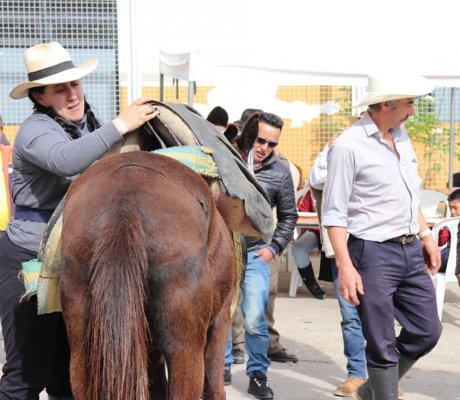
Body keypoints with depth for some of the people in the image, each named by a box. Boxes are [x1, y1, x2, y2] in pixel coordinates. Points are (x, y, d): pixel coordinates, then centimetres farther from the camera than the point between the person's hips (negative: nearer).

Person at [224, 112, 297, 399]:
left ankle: (258, 375, 8)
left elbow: (288, 216, 9)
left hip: (254, 254, -1)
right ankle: (223, 366, 28)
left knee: (254, 319, -7)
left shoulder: (280, 173, -2)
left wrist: (274, 248, 0)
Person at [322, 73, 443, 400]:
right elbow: (334, 213, -15)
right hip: (374, 254, -8)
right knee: (382, 345, 1)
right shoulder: (349, 146, -14)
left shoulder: (401, 134, 9)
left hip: (412, 251, 8)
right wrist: (346, 267, -20)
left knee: (427, 332, 14)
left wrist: (426, 233, 15)